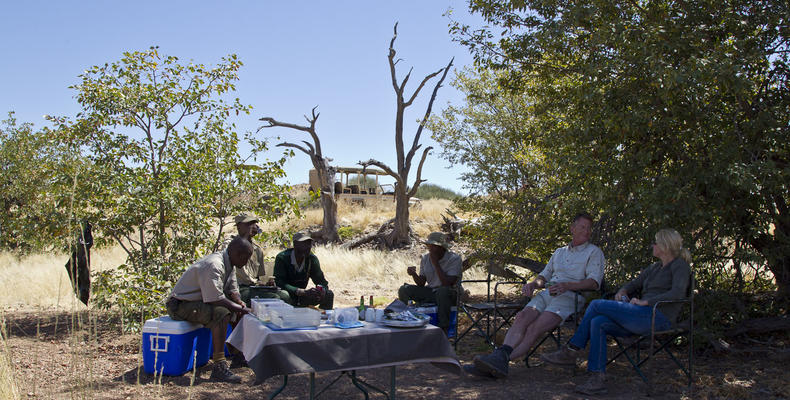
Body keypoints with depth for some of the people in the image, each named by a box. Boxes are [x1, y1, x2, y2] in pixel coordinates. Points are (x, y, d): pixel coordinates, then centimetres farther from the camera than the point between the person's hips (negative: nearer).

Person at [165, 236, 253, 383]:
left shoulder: (230, 265, 5)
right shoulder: (213, 266, -27)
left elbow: (233, 291, 10)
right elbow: (216, 299, -29)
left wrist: (241, 304, -11)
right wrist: (241, 309, -21)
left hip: (199, 301, 10)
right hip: (180, 305, -10)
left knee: (237, 307, 8)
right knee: (222, 313, -32)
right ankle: (218, 367, -31)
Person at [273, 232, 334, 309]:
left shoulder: (312, 259, -2)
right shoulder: (282, 258, -17)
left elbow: (321, 281, -1)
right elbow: (279, 283, -27)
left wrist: (321, 290, -27)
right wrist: (304, 292, -38)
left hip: (301, 298, 5)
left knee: (329, 294, -12)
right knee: (283, 295, -39)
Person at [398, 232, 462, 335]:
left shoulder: (454, 259, -13)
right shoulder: (425, 258, 4)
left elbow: (448, 284, -24)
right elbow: (421, 284, 6)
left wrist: (436, 263, -23)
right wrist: (414, 274, -16)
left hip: (448, 295, -5)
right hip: (430, 293, 5)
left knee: (442, 291, -40)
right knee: (404, 290, -14)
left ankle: (444, 330, -30)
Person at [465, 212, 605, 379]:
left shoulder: (594, 252, 12)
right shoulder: (559, 252, 30)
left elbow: (594, 282, -4)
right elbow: (544, 276, 29)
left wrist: (567, 285, -20)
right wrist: (532, 284, 5)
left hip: (570, 297, -5)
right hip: (546, 294, 5)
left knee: (534, 328, -27)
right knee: (522, 318, -25)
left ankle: (502, 360, -40)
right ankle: (501, 355, -42)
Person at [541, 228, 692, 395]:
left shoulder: (680, 265, 0)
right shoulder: (654, 268, 24)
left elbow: (678, 293, -18)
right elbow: (632, 285, 31)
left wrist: (645, 301, -17)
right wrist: (622, 292, 7)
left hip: (657, 318, -8)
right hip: (642, 318, 8)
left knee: (596, 305, -15)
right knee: (598, 323, -18)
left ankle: (571, 351, -6)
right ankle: (598, 379, -21)